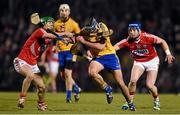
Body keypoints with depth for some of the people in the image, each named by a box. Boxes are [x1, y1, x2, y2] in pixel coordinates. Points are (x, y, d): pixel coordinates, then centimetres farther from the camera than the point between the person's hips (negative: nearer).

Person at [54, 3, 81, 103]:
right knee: (63, 74, 8)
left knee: (67, 73, -13)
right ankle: (76, 89, 31)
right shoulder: (56, 24, 6)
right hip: (61, 51, 5)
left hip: (70, 50, -5)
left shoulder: (73, 24, -5)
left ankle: (68, 97, -5)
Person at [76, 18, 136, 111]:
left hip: (109, 56, -3)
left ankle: (130, 103, 19)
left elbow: (100, 47, -28)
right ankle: (107, 89, -7)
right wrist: (88, 50, -10)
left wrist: (84, 42, -29)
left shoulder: (103, 30, -22)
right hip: (97, 57, 3)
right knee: (92, 72, -30)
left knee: (120, 83, -1)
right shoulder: (85, 31, -9)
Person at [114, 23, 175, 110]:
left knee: (150, 85, -11)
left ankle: (156, 99, 21)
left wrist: (168, 54, -20)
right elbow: (115, 47, -27)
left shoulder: (147, 37, -24)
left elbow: (162, 42, -12)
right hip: (139, 62, 2)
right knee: (133, 80, -21)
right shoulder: (127, 41, -18)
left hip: (152, 61, -2)